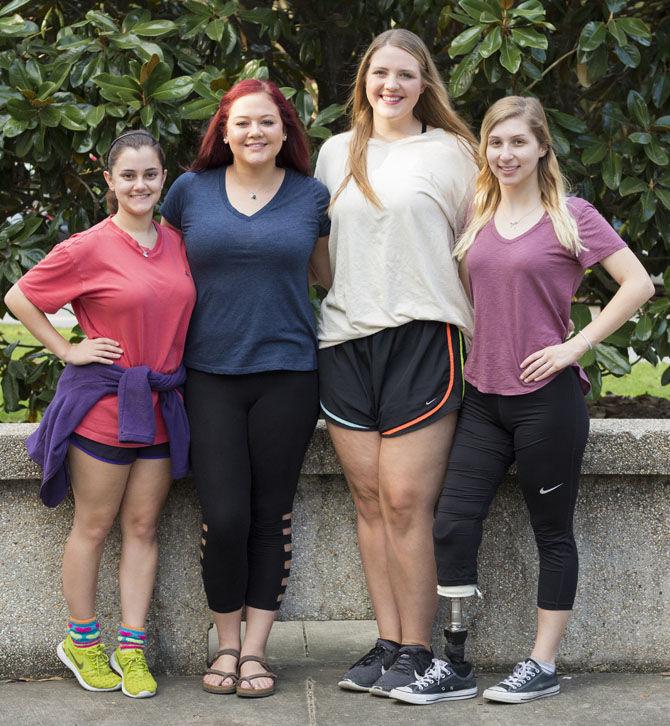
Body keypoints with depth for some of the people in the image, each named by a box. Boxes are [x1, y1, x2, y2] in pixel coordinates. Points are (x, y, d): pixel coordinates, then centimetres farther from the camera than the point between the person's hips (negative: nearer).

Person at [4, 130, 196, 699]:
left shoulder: (177, 244, 6)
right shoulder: (88, 248, -10)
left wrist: (170, 372, 11)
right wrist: (68, 350, -6)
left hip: (161, 405, 5)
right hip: (103, 404, -5)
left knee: (143, 527, 8)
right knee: (93, 527, 6)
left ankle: (132, 648, 16)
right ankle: (81, 641, 21)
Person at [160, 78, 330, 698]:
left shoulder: (312, 195, 5)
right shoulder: (191, 191, 6)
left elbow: (330, 274, 18)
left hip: (287, 373, 0)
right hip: (211, 374, 0)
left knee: (271, 517, 4)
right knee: (224, 517, -5)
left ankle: (254, 650, 16)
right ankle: (226, 646, 14)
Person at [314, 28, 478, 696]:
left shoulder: (449, 151, 4)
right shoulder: (336, 153, 16)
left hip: (420, 339, -4)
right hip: (345, 340, 4)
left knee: (405, 501, -8)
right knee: (368, 500, 5)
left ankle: (415, 652, 2)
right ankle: (387, 643, 12)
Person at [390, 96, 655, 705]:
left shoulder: (570, 215, -5)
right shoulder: (475, 218, 10)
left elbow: (638, 283, -9)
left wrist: (576, 346, -13)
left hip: (548, 397, -5)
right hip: (484, 397, 5)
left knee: (552, 532, 6)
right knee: (453, 525, -2)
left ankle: (542, 666, 15)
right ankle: (456, 666, 8)